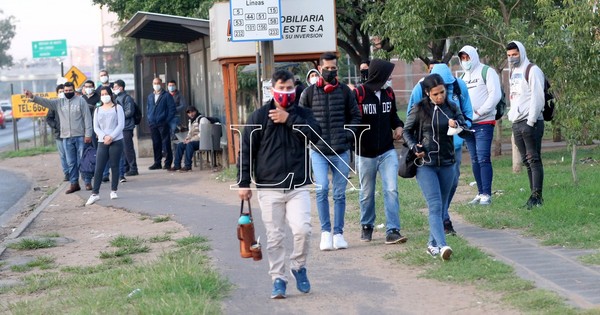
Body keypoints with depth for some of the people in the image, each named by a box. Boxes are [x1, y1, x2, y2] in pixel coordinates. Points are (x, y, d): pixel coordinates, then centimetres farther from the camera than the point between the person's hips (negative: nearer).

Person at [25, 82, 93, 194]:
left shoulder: (80, 100, -2)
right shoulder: (59, 102, 9)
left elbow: (87, 118, -4)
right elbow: (46, 102, -1)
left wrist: (88, 134, -10)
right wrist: (33, 97, -19)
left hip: (80, 136, -4)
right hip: (66, 137, 4)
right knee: (71, 162, 8)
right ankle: (74, 184, 14)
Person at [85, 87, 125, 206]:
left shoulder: (117, 108, 4)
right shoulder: (98, 110, 13)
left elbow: (121, 125, -4)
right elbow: (96, 127, 6)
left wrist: (111, 137, -14)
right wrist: (104, 136, -12)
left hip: (116, 141, -2)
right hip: (102, 142, 2)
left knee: (114, 166, 1)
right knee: (98, 168, -5)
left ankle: (113, 191, 11)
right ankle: (95, 193, -5)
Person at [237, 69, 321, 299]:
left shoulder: (302, 114, 8)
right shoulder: (259, 116, 2)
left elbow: (315, 135, -11)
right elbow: (246, 150, 1)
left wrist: (289, 119, -14)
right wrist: (244, 183, -3)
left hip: (297, 187, 1)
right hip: (269, 188, -1)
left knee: (302, 229, -14)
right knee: (274, 237, 3)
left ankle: (298, 266, 11)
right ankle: (278, 279, 15)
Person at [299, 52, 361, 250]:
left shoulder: (345, 91, 6)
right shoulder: (309, 93, 3)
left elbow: (355, 116, 12)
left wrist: (349, 133, -3)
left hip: (341, 151, 1)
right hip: (318, 151, -1)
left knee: (339, 194, 6)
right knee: (322, 189, -14)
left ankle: (338, 233, 14)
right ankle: (325, 232, -1)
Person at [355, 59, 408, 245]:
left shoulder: (389, 93, 3)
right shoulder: (359, 93, -12)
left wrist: (398, 125, 0)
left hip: (387, 152, 3)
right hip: (365, 153, -3)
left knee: (391, 190, -7)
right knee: (367, 193, 11)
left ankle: (392, 231, -8)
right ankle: (367, 226, 30)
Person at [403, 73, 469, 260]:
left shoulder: (451, 108, 5)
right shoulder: (419, 109, -3)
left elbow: (466, 130, 5)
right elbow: (407, 131, 7)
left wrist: (457, 125, -17)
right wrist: (414, 147, -11)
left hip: (447, 164, 4)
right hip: (425, 164, -4)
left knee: (442, 206, 10)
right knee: (435, 206, -15)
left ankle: (433, 244, 22)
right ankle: (442, 245, -25)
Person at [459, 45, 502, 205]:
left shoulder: (487, 72, -2)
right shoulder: (463, 76, 20)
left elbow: (495, 95, -11)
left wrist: (479, 112, -14)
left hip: (483, 123, -7)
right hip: (468, 124, 7)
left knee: (483, 159, -11)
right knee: (474, 160, 8)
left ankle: (487, 194, -10)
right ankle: (480, 193, 13)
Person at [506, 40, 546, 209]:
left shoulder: (532, 71, -7)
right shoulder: (513, 72, 19)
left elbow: (537, 97, -13)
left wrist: (531, 122, -16)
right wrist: (512, 115, 11)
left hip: (531, 122, -8)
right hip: (517, 123, 8)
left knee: (534, 159, -10)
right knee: (527, 161, 7)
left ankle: (536, 196, -13)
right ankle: (535, 196, 10)